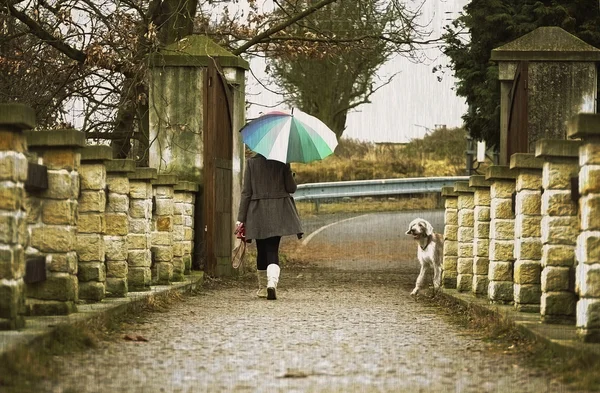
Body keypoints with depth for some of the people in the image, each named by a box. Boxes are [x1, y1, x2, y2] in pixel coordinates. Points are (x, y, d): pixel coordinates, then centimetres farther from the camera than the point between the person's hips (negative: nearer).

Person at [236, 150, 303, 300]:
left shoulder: (251, 161, -3)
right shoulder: (282, 161, -5)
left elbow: (246, 191, -3)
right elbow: (291, 188, -4)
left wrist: (241, 218, -2)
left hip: (257, 213, 1)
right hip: (278, 212, -1)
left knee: (262, 251, 15)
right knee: (273, 250, -1)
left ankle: (263, 287, 25)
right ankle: (272, 282, -25)